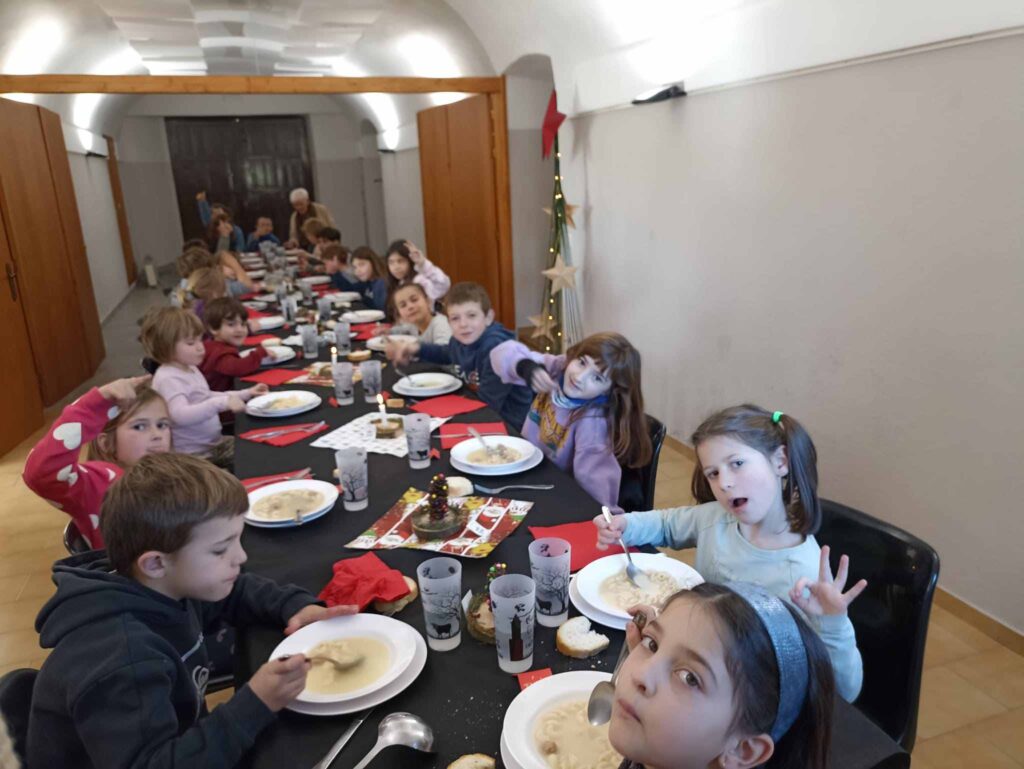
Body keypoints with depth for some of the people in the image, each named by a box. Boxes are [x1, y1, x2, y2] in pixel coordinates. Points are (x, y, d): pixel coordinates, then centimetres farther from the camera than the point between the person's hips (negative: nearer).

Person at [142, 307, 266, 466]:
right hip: (196, 453, -10)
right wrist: (222, 403, -43)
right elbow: (181, 415, -37)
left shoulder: (190, 368, 9)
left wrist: (244, 394, 17)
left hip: (214, 442, 10)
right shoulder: (169, 378, -22)